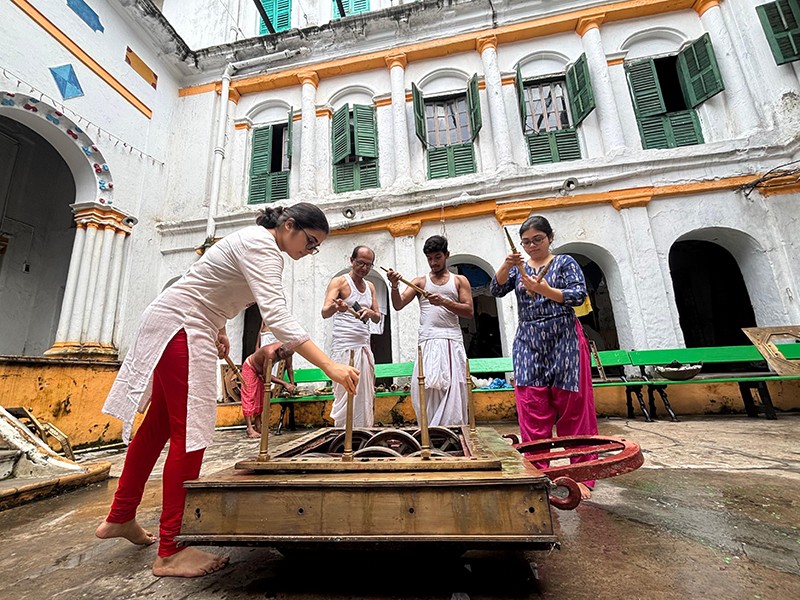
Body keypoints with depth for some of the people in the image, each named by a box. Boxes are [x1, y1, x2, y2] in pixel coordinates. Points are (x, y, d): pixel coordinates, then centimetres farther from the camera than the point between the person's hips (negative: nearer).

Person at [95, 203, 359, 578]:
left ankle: (120, 519, 32)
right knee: (189, 432, -8)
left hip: (189, 327, 10)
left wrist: (218, 329, 21)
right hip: (180, 326, -10)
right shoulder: (262, 245, -21)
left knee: (158, 425, 16)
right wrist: (330, 367, -41)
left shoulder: (258, 243, 11)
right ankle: (171, 551, 5)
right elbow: (277, 317, -36)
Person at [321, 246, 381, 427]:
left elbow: (377, 318, 15)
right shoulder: (339, 281, -2)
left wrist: (370, 313, -9)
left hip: (364, 346, 6)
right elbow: (324, 312, -15)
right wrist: (335, 307, -38)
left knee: (366, 395, 7)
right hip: (344, 346, -6)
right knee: (345, 395, -7)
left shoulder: (370, 286, 17)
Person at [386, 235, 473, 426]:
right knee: (425, 390, -4)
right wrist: (395, 286, -16)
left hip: (451, 342, 0)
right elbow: (398, 305, 3)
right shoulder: (420, 281, 15)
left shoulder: (459, 280, 13)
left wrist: (444, 301, -13)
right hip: (427, 343, 1)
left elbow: (469, 311, 2)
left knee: (452, 391, -5)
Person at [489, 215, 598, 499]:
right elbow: (496, 290, -1)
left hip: (564, 341, -2)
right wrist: (505, 266, -18)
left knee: (572, 408, 2)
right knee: (532, 412, 1)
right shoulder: (518, 268, 13)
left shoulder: (565, 262, 6)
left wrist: (545, 290, -23)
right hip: (528, 345, 3)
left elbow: (579, 295, -7)